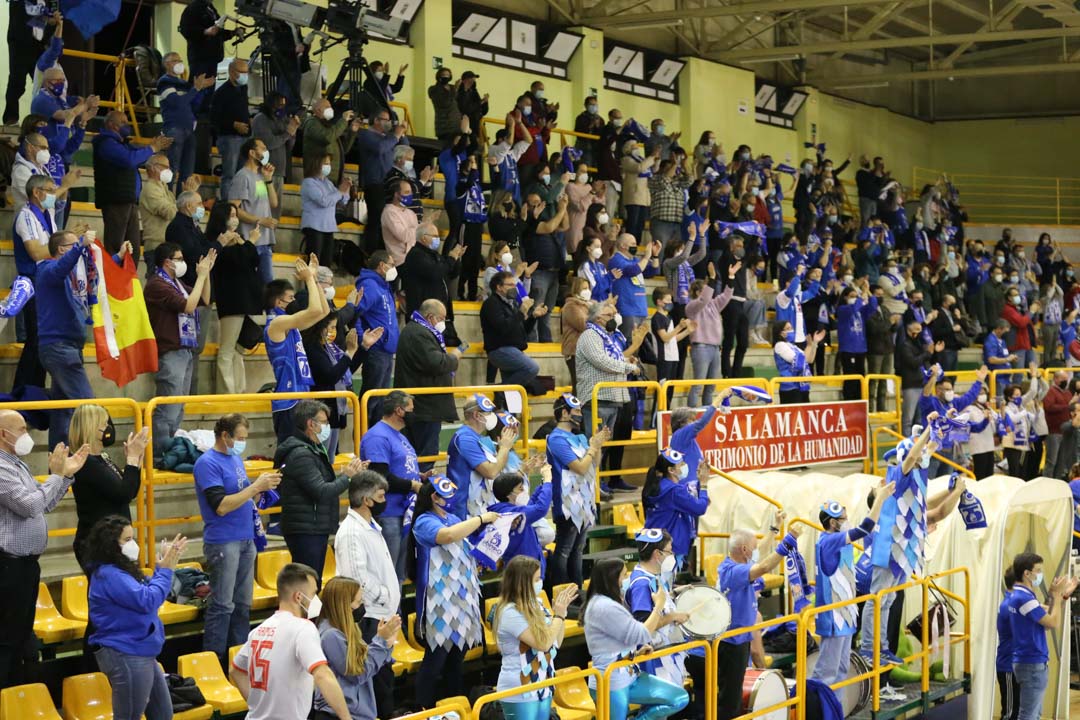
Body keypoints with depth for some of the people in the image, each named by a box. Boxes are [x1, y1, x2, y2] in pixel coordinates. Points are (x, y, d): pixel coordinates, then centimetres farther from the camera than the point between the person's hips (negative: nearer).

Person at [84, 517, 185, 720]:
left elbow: (150, 592, 20)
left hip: (140, 654, 10)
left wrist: (165, 564, 8)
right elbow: (146, 600, -23)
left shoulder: (121, 570, 12)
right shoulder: (109, 575, -20)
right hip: (125, 657, -10)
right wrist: (166, 570, -13)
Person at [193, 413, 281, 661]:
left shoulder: (235, 457, 13)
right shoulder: (208, 463, -13)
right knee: (222, 606, -6)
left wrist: (262, 486, 2)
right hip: (222, 542, -8)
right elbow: (221, 506, -20)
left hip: (245, 539, 8)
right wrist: (256, 487, -19)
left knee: (243, 604, 12)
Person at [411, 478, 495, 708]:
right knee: (436, 656, -5)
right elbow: (449, 536, -30)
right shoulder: (424, 522, -10)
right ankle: (423, 708, 3)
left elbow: (468, 547, 25)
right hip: (440, 601, -8)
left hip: (462, 596, 8)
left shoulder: (453, 518, 14)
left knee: (457, 654, 14)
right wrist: (481, 519, -20)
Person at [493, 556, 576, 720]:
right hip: (519, 694, -8)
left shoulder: (534, 606, 6)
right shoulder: (510, 612, -19)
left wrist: (561, 611, 3)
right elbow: (543, 643, -23)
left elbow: (555, 643, 13)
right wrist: (559, 615, -10)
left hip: (542, 688, 8)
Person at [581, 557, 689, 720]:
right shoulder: (604, 607, -21)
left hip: (629, 676, 10)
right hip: (610, 684, -10)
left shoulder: (609, 602, 12)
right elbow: (642, 636, -20)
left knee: (679, 698, -1)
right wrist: (659, 605, -10)